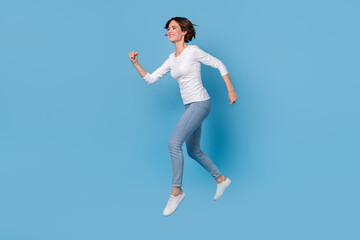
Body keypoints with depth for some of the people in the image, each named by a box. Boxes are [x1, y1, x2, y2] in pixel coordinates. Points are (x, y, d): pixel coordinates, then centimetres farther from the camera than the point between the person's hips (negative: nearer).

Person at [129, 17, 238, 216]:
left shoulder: (193, 51, -8)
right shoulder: (172, 59, 13)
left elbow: (219, 65, -3)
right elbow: (150, 79, 12)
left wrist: (230, 90, -8)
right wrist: (135, 63, -1)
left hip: (200, 103, -9)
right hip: (190, 106, 9)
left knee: (174, 143, -17)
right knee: (194, 151, 15)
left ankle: (176, 191, -5)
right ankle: (221, 179, 34)